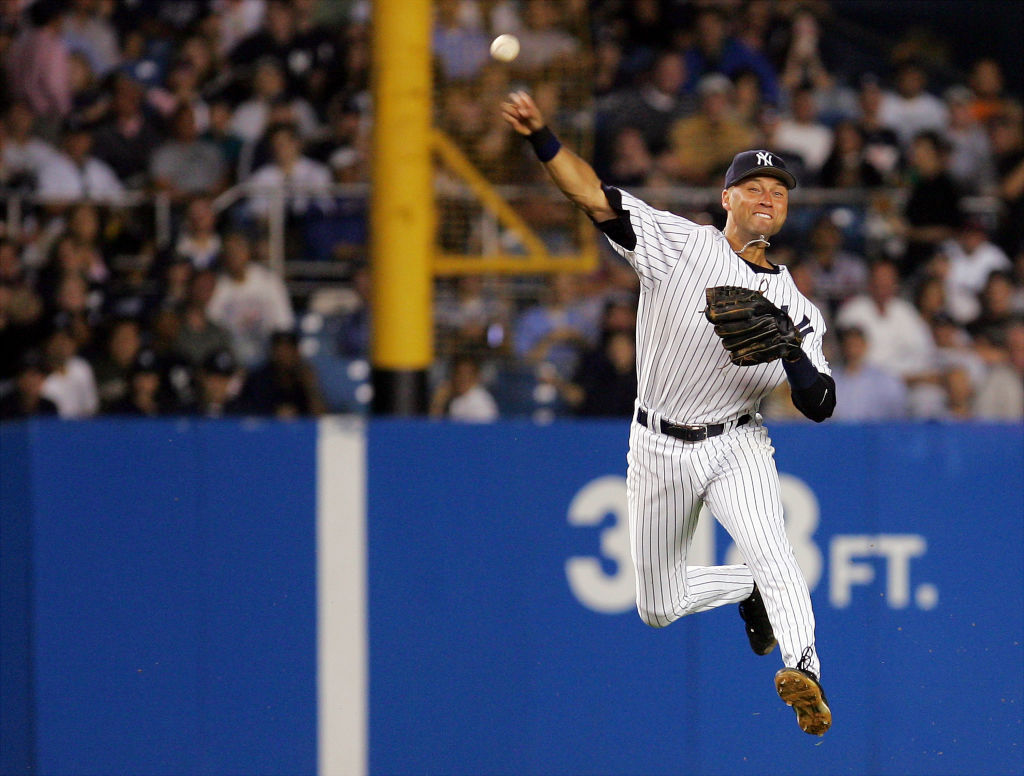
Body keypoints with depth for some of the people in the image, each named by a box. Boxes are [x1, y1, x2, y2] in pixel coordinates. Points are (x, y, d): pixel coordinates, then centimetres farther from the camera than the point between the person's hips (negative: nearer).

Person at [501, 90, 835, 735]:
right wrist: (541, 136, -33)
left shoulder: (795, 306, 1)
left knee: (768, 546, -32)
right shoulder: (680, 245, -5)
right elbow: (596, 197, -17)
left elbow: (821, 407, -3)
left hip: (737, 446, -1)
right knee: (659, 609, 9)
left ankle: (805, 673, -43)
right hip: (659, 450, 1)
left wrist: (793, 355, -24)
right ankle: (751, 588, 35)